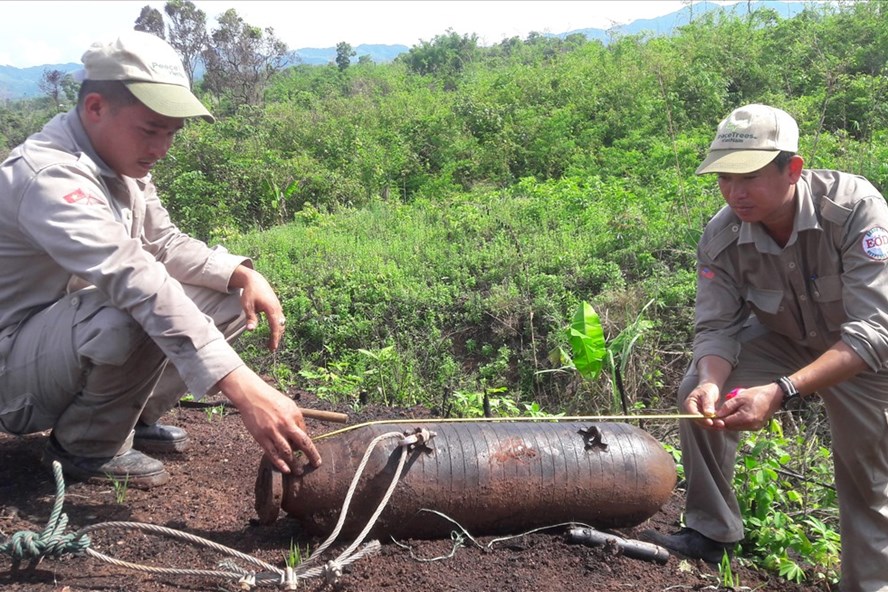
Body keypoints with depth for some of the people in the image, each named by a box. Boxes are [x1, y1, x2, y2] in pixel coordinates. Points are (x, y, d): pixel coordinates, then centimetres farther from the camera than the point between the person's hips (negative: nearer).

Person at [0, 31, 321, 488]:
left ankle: (133, 417, 8)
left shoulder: (120, 160, 0)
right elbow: (134, 279, -42)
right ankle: (86, 446, -9)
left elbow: (164, 242, 8)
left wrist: (242, 274, -12)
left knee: (230, 295, 0)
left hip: (80, 337, 8)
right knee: (133, 318, -38)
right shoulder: (50, 175, -29)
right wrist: (242, 386, -51)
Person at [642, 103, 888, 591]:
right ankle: (711, 532, -3)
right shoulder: (721, 237, -23)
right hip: (785, 339, 3)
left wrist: (781, 392, -52)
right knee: (698, 391, -18)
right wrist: (711, 382, -43)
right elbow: (716, 328, -19)